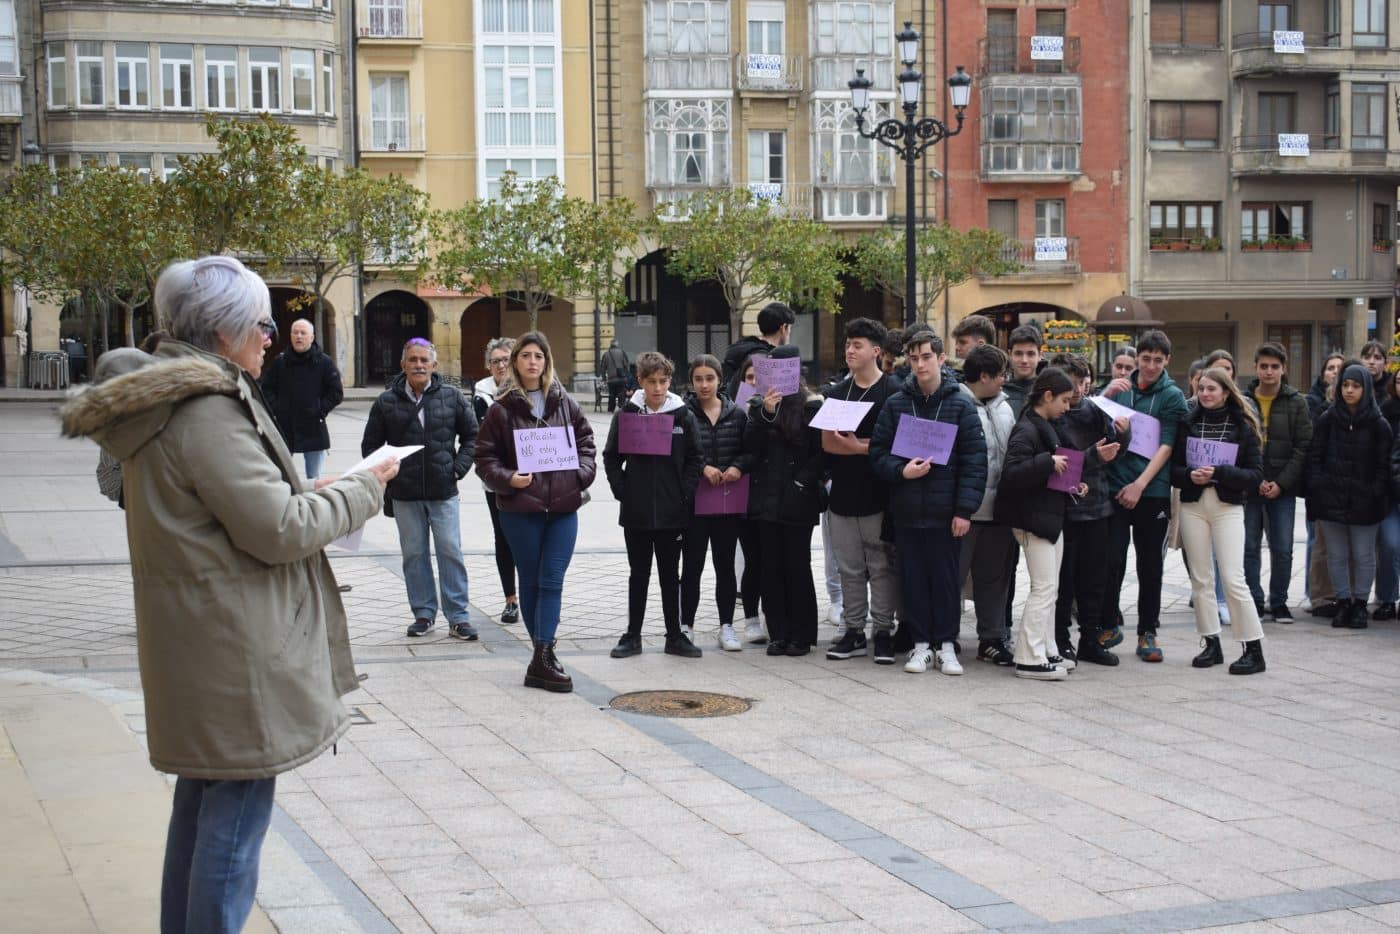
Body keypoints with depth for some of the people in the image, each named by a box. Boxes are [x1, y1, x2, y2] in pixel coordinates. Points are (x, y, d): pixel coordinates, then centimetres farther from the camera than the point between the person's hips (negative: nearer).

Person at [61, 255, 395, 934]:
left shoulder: (169, 402, 12)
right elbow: (279, 531, -21)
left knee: (203, 796, 19)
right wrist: (363, 489, -8)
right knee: (238, 810, -4)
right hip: (234, 652, -11)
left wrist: (305, 493, 11)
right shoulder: (207, 413, -21)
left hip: (199, 642, 11)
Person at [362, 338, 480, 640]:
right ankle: (424, 614, 16)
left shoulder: (452, 398, 2)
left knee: (450, 552, -1)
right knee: (414, 555, 7)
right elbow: (371, 444, 9)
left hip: (444, 492, -1)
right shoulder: (387, 402, 2)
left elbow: (471, 435, 11)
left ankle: (458, 617, 3)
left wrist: (459, 467, 0)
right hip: (404, 494, 1)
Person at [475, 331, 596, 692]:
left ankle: (543, 656, -4)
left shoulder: (564, 402, 7)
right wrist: (507, 479, -16)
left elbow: (585, 439, 14)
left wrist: (582, 472, -2)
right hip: (521, 509, -2)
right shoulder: (502, 408, -2)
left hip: (563, 506, 2)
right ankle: (543, 655, 14)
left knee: (552, 581, -3)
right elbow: (485, 456, 0)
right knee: (530, 582, 6)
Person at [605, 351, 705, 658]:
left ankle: (675, 635, 17)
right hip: (636, 512, 0)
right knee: (638, 573, 9)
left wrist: (684, 495, -5)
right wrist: (622, 491, -5)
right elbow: (611, 457, 4)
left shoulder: (683, 415, -1)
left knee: (670, 575, 9)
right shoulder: (626, 414, -1)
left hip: (672, 512, 0)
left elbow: (695, 459, 3)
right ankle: (633, 636, 17)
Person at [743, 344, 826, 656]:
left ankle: (801, 635, 8)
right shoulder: (760, 404, 9)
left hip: (798, 501, -4)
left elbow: (821, 451, -4)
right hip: (766, 499, 4)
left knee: (797, 566, 1)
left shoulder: (811, 406, -2)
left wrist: (803, 480, -12)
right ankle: (778, 634, 12)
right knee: (772, 567, 6)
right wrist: (765, 414, -12)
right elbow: (750, 447, -1)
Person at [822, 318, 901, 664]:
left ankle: (883, 630, 7)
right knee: (849, 569, 10)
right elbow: (827, 443, 4)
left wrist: (857, 446, -15)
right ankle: (853, 631, 17)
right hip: (842, 496, 5)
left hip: (879, 496, -5)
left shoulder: (892, 392, -3)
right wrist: (869, 447, -11)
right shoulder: (837, 393, 13)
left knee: (882, 567, 0)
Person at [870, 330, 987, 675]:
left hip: (944, 510, -2)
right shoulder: (895, 405, 5)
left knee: (946, 578, 4)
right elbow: (878, 452, 7)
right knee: (913, 578, 7)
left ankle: (946, 644, 14)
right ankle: (921, 644, 17)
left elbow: (974, 460, -3)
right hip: (907, 510, 2)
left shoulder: (960, 405, -1)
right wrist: (901, 471, -13)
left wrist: (965, 509, -9)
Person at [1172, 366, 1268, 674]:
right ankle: (1211, 645, 14)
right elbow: (1173, 468, 6)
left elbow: (1256, 473, -5)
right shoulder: (1187, 423, 6)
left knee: (1233, 578, -9)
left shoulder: (1242, 426, 0)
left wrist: (1219, 472, -17)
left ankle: (1255, 650, -3)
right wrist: (1190, 475, -15)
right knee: (1201, 578, 5)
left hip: (1228, 507, -3)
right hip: (1193, 505, 3)